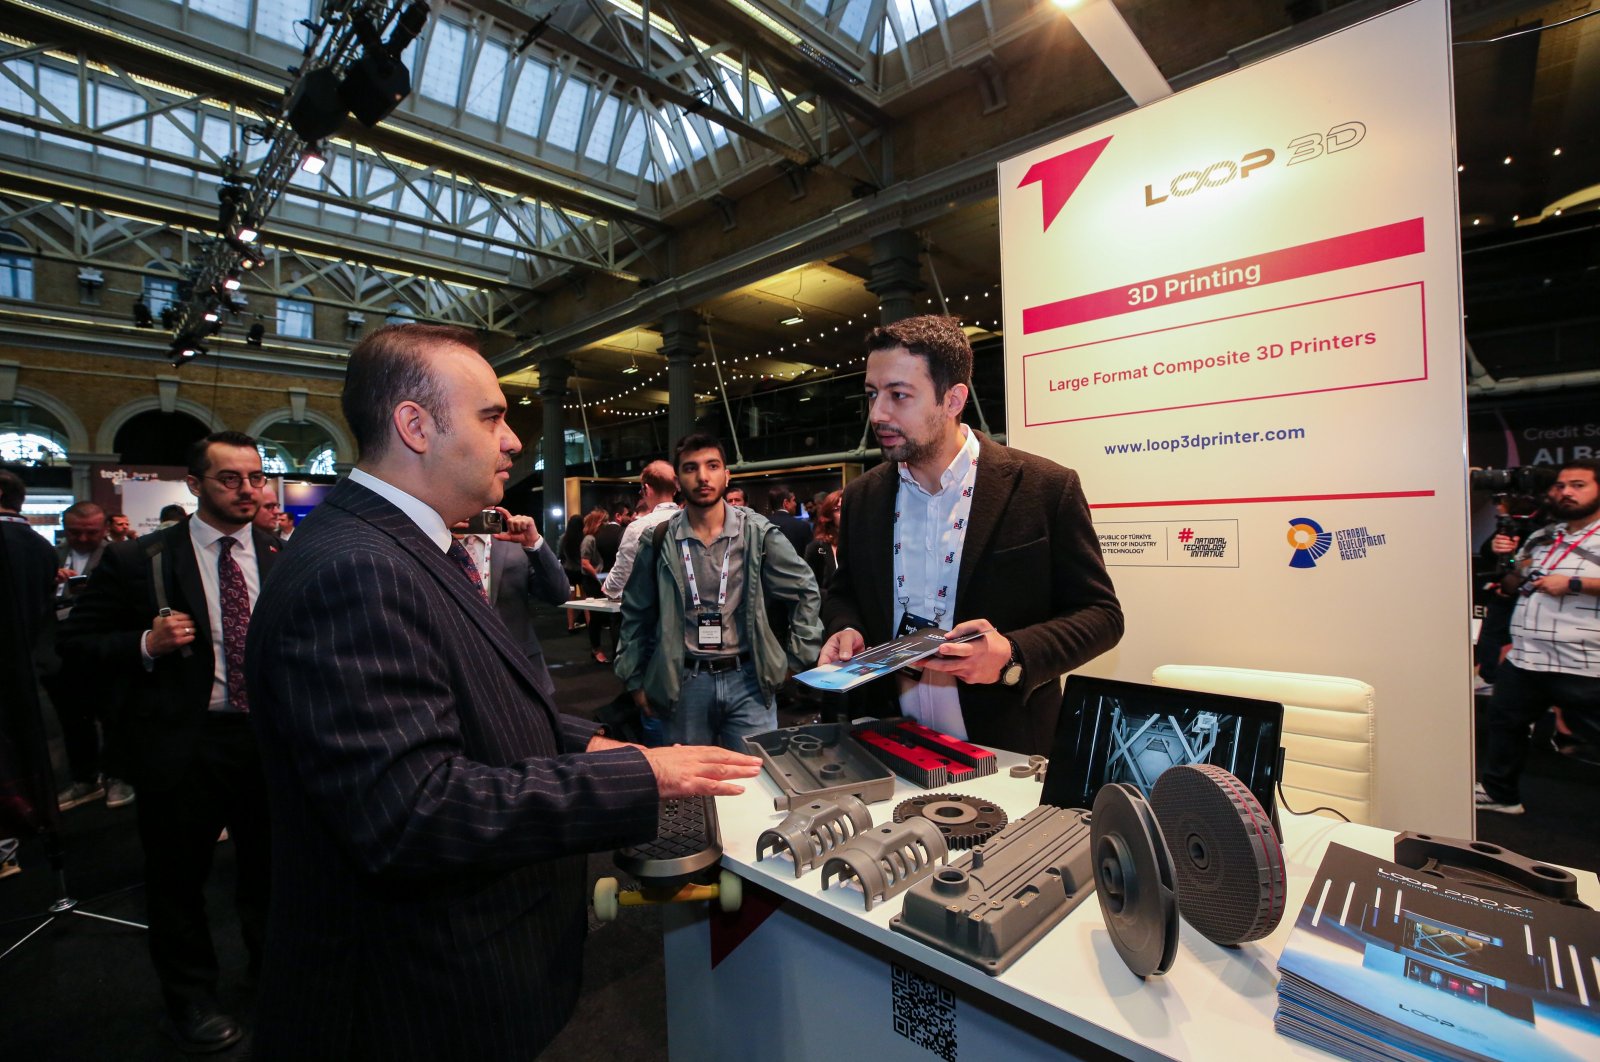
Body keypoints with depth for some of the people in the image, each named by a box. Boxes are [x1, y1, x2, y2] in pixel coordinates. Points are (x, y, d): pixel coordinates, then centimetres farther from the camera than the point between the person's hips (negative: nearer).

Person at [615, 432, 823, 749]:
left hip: (748, 679, -1)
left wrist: (798, 660, 3)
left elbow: (805, 590, 4)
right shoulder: (659, 540, -1)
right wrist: (635, 680, 9)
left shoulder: (758, 532, -5)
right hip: (684, 683, 1)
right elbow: (636, 614, 9)